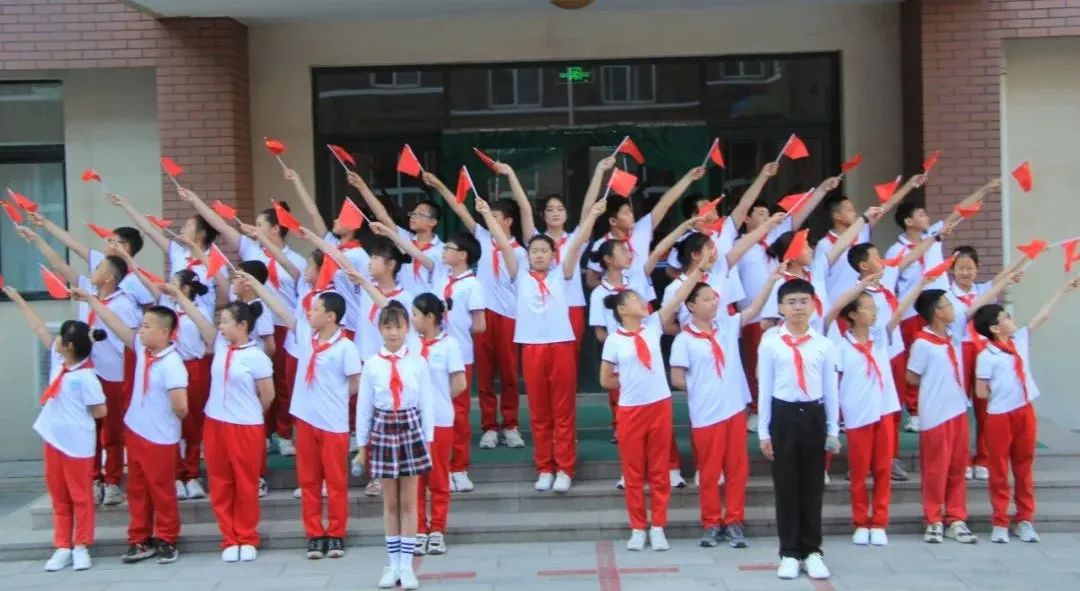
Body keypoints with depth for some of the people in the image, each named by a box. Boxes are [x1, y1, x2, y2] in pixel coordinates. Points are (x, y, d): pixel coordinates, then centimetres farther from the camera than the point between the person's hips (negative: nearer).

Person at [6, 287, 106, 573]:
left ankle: (81, 547, 15)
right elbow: (39, 328, 9)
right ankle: (63, 547, 20)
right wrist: (17, 299, 14)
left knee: (80, 495, 5)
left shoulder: (85, 376, -20)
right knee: (58, 496, 12)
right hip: (54, 438, 8)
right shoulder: (58, 360, 1)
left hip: (77, 443, -8)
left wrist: (75, 416, -2)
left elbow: (100, 411, -17)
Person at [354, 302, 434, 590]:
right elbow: (363, 406, 4)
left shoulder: (417, 362, -3)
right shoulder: (371, 365, -1)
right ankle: (393, 564, 20)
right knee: (390, 503, 9)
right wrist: (362, 445, 6)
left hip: (411, 429, -1)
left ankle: (407, 565, 13)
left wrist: (428, 439, 0)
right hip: (383, 430, 1)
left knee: (409, 502, 6)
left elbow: (427, 403, 1)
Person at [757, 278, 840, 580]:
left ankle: (812, 550, 19)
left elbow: (831, 389, 7)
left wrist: (833, 431, 6)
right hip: (783, 415, -1)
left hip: (814, 415, 1)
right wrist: (763, 431, 0)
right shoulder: (770, 342, -1)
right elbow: (764, 388, 1)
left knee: (813, 485, 7)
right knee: (785, 485, 4)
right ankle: (789, 552, 14)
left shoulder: (824, 344, 2)